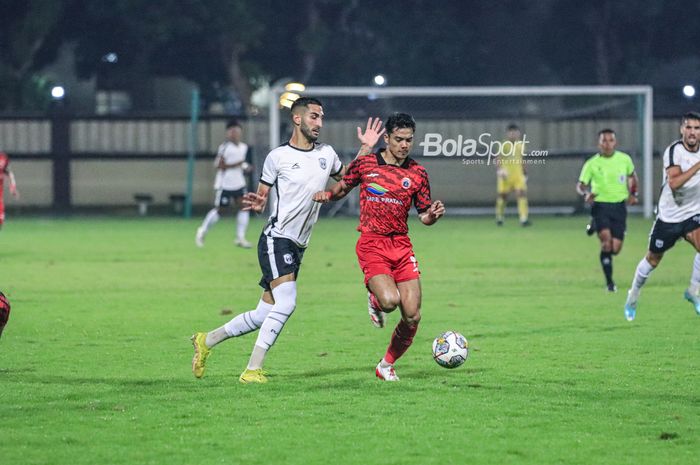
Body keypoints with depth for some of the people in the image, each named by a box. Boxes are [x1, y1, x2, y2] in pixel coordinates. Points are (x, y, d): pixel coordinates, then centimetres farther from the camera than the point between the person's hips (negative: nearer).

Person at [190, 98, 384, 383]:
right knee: (286, 304, -21)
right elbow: (261, 197, 3)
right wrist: (256, 204, -20)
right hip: (276, 239, -7)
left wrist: (366, 149, 14)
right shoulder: (278, 156, -4)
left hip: (297, 247, 7)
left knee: (264, 314, 6)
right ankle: (253, 369, -16)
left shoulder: (326, 154, 11)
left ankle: (207, 341, 23)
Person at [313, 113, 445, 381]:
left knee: (412, 316, -5)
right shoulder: (365, 164, 2)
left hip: (401, 245, 3)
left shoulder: (418, 174, 7)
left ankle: (387, 365, 17)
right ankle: (375, 301, 12)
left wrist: (434, 215, -9)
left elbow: (424, 216, 13)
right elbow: (343, 187, 19)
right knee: (390, 300, -27)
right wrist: (327, 195, -3)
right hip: (371, 243, -3)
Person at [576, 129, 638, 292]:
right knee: (606, 240, -23)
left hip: (619, 206, 3)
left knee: (615, 248, -2)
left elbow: (632, 176, 22)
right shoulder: (591, 164, -3)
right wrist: (586, 194, -21)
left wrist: (633, 194, 8)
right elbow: (580, 185, 1)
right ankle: (609, 282, -12)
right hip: (600, 205, -3)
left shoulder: (624, 159, 4)